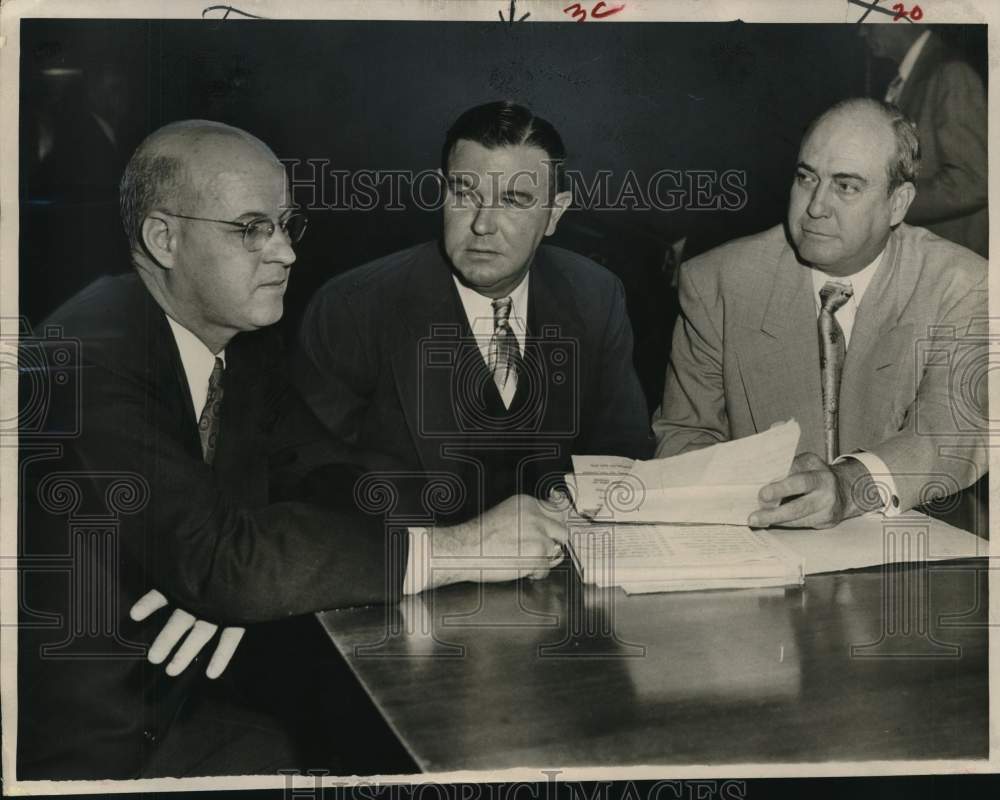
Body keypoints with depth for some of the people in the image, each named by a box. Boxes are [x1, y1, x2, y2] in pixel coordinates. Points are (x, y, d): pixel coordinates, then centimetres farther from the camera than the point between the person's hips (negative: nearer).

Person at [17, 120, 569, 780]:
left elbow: (320, 476, 2)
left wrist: (240, 584, -21)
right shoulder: (90, 359, -24)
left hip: (205, 681, 7)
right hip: (104, 738, -7)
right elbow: (214, 556, -32)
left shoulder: (244, 341, 2)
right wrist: (459, 547, -31)